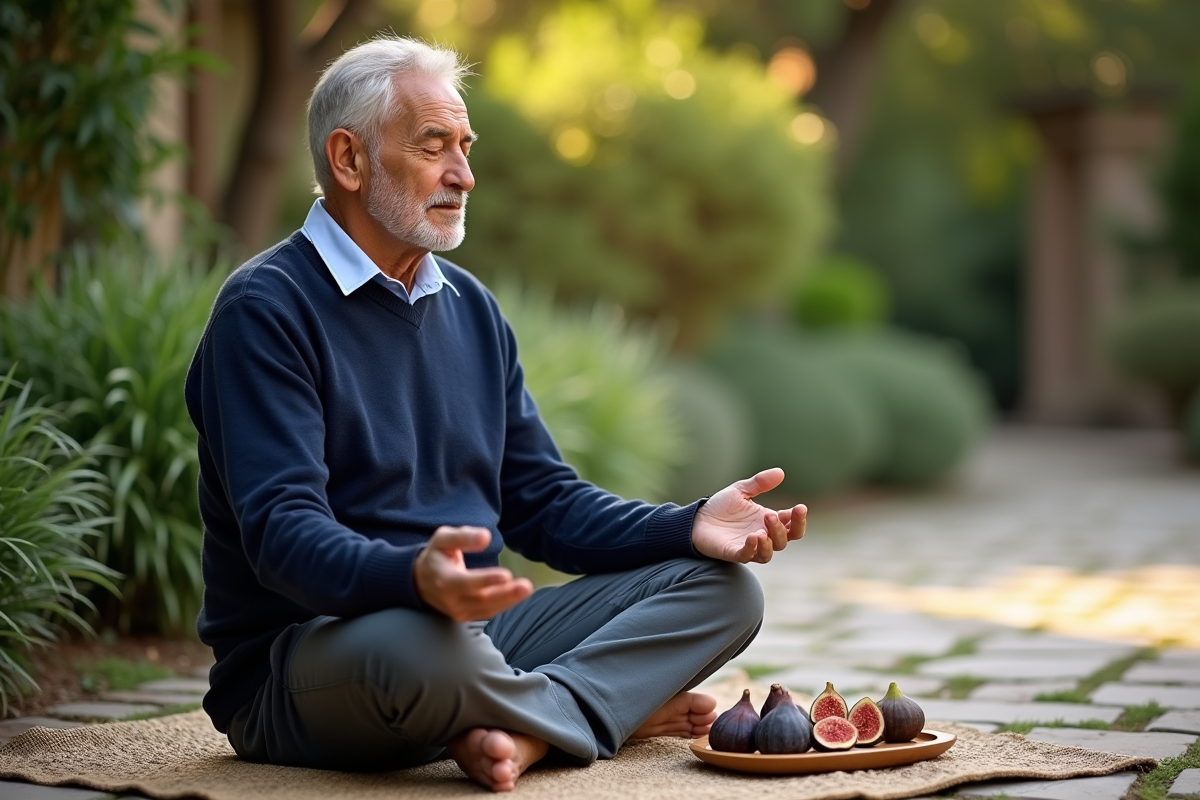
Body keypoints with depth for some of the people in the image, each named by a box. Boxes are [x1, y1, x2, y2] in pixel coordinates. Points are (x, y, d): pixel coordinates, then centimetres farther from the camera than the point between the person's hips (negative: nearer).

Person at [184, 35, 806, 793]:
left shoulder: (470, 306, 14)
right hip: (302, 659, -7)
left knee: (722, 585, -1)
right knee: (423, 644, -41)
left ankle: (521, 729, -24)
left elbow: (542, 501, 14)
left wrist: (690, 528, -3)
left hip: (476, 629, 8)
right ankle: (621, 702, -9)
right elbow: (283, 533, -22)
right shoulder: (265, 310, -11)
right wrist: (415, 578, -43)